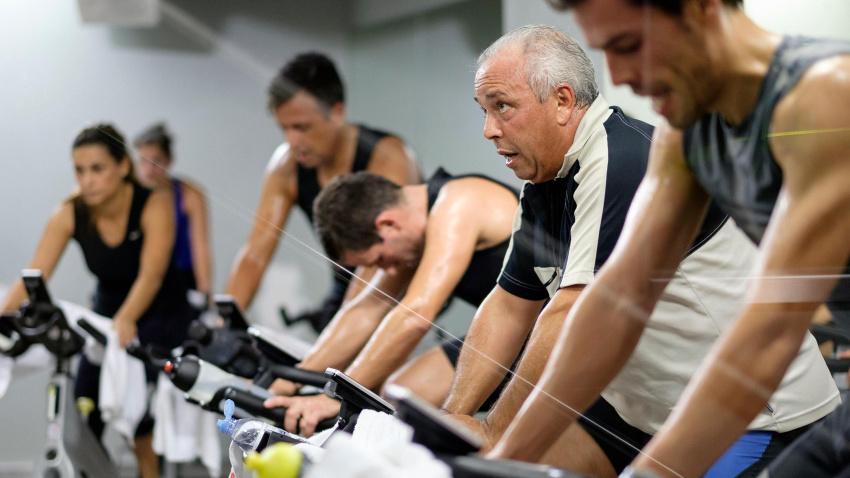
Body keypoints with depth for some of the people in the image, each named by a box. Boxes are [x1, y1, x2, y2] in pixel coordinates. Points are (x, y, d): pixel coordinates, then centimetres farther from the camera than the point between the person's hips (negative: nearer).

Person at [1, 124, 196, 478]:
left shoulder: (154, 204, -21)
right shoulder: (69, 214, -13)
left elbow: (151, 273, -32)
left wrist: (126, 320, -50)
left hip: (161, 316, -3)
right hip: (107, 312, 3)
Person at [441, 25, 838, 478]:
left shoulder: (624, 161, -22)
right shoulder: (543, 188, 8)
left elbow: (579, 320, -28)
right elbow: (509, 307, 11)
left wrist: (494, 436, -22)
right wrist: (452, 420, 0)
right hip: (643, 407, 9)